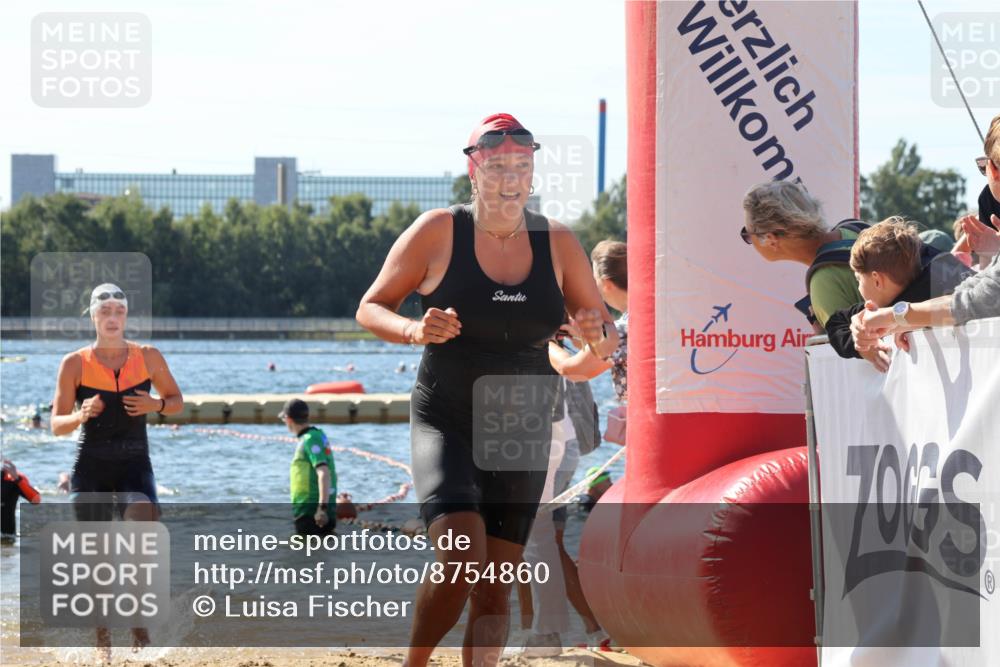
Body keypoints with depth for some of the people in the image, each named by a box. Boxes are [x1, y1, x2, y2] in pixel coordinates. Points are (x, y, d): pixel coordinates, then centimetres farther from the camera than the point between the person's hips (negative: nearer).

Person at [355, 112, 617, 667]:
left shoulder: (557, 244, 3)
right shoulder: (438, 233, -6)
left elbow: (606, 337, 9)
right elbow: (370, 308, 0)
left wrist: (599, 340, -16)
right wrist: (415, 330, -21)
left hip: (522, 431, 4)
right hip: (445, 424, -3)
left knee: (495, 585, 5)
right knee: (461, 559, -21)